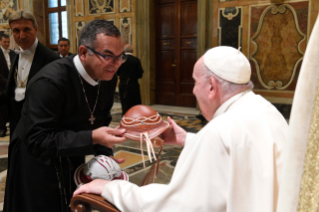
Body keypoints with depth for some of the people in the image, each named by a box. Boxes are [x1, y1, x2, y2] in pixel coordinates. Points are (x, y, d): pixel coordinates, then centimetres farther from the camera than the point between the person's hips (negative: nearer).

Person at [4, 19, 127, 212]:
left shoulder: (108, 77, -9)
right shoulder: (49, 82, -31)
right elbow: (37, 140, -32)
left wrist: (106, 155, -10)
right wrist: (92, 138, -39)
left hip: (73, 159, 7)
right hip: (37, 163, -6)